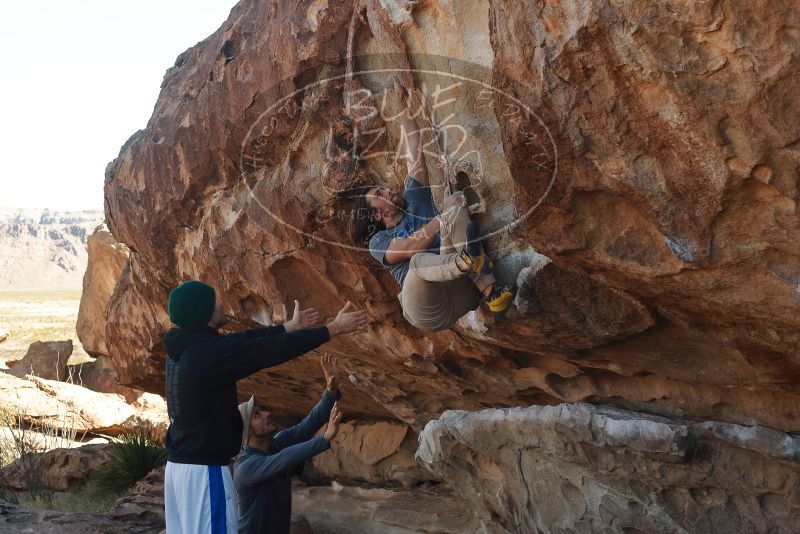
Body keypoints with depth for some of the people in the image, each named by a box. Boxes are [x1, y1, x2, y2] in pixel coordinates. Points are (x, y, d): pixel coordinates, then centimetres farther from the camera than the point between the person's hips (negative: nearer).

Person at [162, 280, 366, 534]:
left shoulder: (185, 346, 8)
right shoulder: (208, 351, -20)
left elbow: (244, 340, 17)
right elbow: (271, 350, -17)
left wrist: (290, 326, 28)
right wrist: (333, 328, -9)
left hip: (179, 464, 10)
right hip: (205, 468, -10)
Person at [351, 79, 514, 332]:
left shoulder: (414, 201, 25)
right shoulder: (378, 242, 13)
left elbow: (414, 154, 18)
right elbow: (410, 247, -10)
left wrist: (403, 104, 15)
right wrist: (443, 216, -14)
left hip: (463, 290, 3)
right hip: (431, 312, -3)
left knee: (454, 210, -17)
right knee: (420, 260, -35)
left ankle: (490, 293, -36)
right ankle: (466, 261, -70)